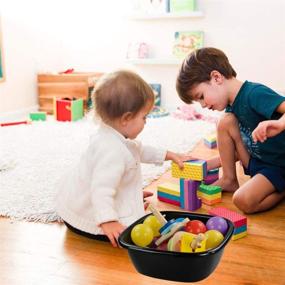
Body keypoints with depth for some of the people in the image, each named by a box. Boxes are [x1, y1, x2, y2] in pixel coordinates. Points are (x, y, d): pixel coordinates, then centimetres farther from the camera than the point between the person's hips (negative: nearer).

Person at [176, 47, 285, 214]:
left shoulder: (255, 94, -22)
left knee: (244, 201, -28)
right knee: (226, 123, -10)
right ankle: (230, 180, 2)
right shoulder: (232, 105, 5)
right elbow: (236, 151, 13)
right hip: (259, 161, 8)